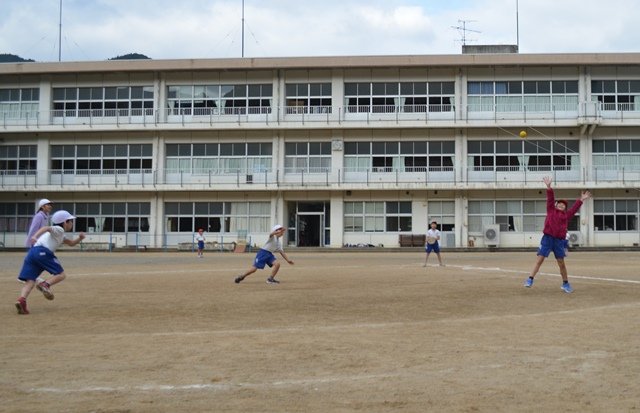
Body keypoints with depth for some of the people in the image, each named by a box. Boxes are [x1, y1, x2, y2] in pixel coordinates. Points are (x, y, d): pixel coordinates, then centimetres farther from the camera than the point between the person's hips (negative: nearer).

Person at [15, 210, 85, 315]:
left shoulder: (59, 235, 35)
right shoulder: (59, 230, 7)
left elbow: (71, 243, 42)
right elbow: (46, 228, -12)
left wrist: (80, 238, 23)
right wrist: (35, 236, -29)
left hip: (32, 251, 8)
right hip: (43, 252, -8)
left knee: (30, 281, -3)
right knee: (61, 274, 2)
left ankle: (21, 299, -26)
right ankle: (45, 284, -21)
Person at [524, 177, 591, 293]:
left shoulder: (566, 214, 15)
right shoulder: (551, 210, 10)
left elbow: (575, 208, 18)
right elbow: (550, 198, 2)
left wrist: (581, 200, 14)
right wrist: (549, 187, -5)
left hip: (559, 240, 2)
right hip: (547, 238, -2)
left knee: (561, 263, 7)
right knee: (540, 259, -7)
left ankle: (565, 284, 18)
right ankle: (530, 280, -9)